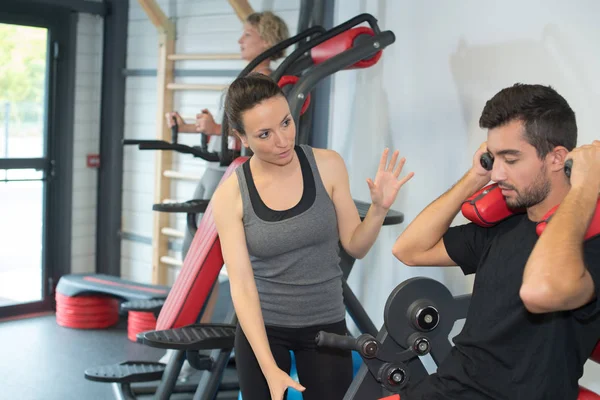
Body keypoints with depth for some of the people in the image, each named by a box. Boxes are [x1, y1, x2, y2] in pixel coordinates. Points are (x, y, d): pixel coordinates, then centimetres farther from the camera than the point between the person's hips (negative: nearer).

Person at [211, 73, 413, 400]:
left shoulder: (327, 166, -9)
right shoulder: (230, 195, -13)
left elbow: (355, 246, -1)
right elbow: (241, 285, -16)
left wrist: (378, 209, -21)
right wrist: (270, 368, -22)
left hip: (326, 323, 1)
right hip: (261, 327, -1)